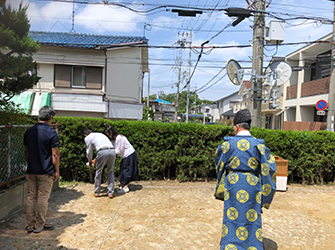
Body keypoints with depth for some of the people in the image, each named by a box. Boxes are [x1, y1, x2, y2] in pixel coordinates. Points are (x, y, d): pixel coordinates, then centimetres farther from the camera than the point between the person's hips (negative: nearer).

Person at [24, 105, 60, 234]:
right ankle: (39, 226, 12)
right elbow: (55, 154, -11)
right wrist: (57, 171, -3)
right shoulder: (51, 133, -12)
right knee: (42, 199, 4)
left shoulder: (28, 132, 6)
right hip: (46, 172, -5)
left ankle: (30, 225, 18)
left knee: (31, 198, 11)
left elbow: (26, 152, 13)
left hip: (31, 171, 5)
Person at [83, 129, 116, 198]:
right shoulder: (100, 134, 36)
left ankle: (97, 192, 25)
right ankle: (110, 193, 17)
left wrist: (90, 162, 37)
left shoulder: (87, 138, 17)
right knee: (110, 172, 16)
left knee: (98, 172, 13)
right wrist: (96, 160, 49)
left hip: (103, 152, -5)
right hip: (112, 151, 5)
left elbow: (89, 152, 19)